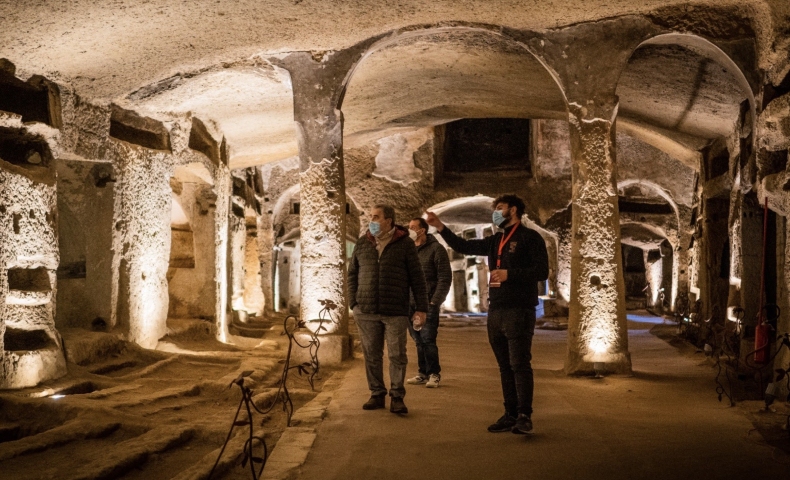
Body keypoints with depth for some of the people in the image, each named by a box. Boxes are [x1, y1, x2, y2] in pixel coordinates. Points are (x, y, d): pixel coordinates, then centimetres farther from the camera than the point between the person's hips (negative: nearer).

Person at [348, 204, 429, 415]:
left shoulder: (405, 244, 0)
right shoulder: (362, 243, 9)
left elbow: (417, 277, 0)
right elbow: (352, 274, 14)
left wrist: (421, 308, -4)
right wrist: (353, 303, 5)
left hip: (396, 311, -3)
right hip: (366, 311, 3)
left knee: (397, 356, 1)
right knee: (372, 355, 8)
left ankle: (397, 397, 11)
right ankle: (377, 395, 19)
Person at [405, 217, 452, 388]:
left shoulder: (436, 249, -4)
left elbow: (445, 277, -8)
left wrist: (435, 301, -14)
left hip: (427, 303, -5)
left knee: (427, 340, -8)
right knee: (418, 341, 7)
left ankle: (434, 374, 3)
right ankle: (423, 373, 15)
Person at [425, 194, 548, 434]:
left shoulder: (530, 237, -2)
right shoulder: (495, 241, 19)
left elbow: (542, 271, -11)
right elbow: (464, 246, 20)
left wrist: (509, 274, -17)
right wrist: (440, 226, 13)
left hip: (519, 312, -7)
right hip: (495, 312, 7)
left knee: (520, 364, -9)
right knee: (505, 366, 9)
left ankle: (524, 417, -7)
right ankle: (510, 414, 14)